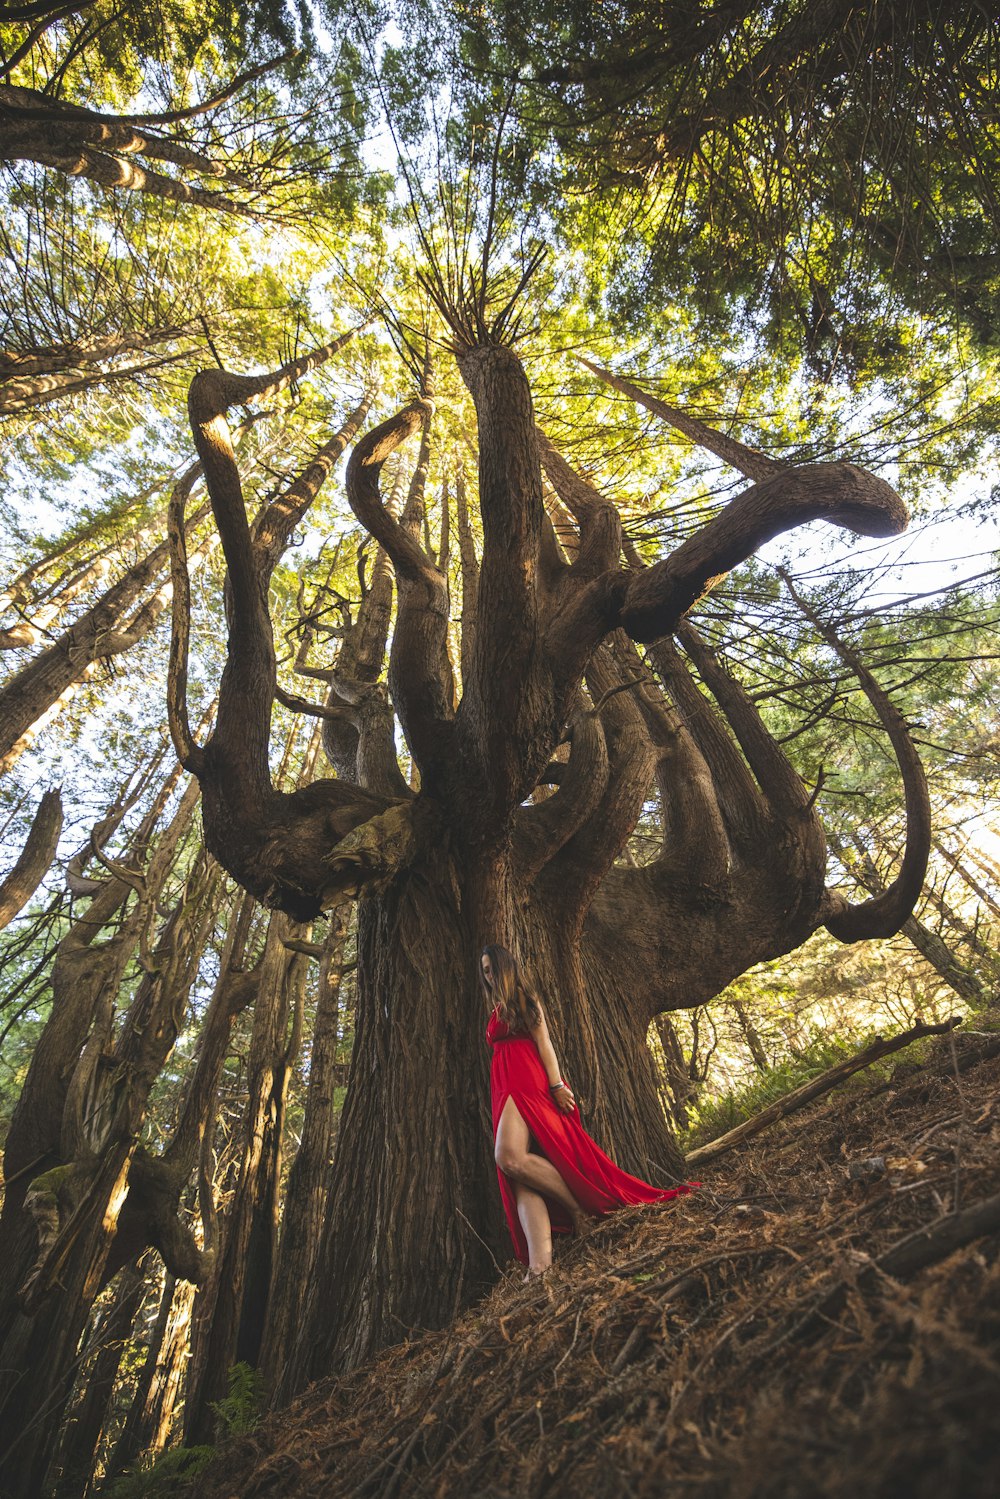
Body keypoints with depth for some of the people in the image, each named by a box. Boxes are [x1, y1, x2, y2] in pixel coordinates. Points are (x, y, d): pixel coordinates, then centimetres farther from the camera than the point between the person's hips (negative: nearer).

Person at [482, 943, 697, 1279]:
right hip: (503, 1089, 7)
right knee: (516, 1163, -11)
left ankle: (579, 1207, -11)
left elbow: (543, 1040, -4)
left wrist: (556, 1084, -16)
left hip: (526, 1081, -7)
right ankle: (540, 1262, -19)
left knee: (510, 1156, -27)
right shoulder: (496, 1011, 28)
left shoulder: (522, 996, 8)